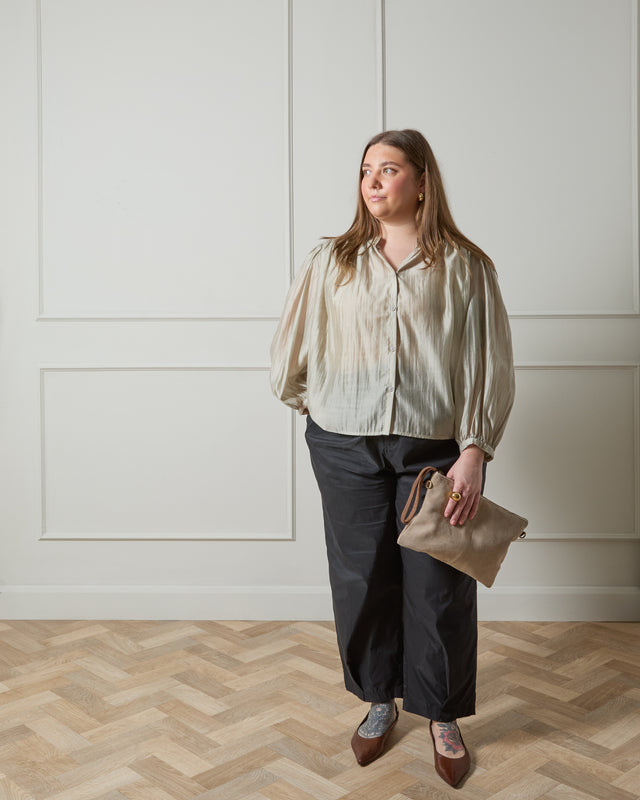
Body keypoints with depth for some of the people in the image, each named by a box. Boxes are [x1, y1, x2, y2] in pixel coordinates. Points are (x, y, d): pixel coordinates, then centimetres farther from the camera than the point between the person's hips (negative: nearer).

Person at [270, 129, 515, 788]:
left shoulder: (463, 266, 0)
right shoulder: (329, 262, 5)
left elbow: (489, 364, -4)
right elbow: (290, 351, 14)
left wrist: (474, 451, -11)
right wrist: (311, 402, 17)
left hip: (433, 448, -1)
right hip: (346, 448, 2)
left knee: (438, 587, 5)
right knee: (360, 579, 10)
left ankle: (443, 718, 27)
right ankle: (379, 702, 33)